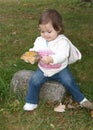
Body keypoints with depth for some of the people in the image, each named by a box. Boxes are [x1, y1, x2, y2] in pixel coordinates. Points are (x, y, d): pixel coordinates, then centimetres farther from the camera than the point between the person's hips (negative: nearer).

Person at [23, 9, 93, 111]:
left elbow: (62, 56, -29)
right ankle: (31, 102, 3)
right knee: (34, 81, -17)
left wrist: (51, 59, -48)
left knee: (69, 82, -20)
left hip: (60, 70, -3)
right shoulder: (39, 40, 0)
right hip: (43, 70, 3)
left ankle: (81, 99, 2)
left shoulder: (62, 41, -16)